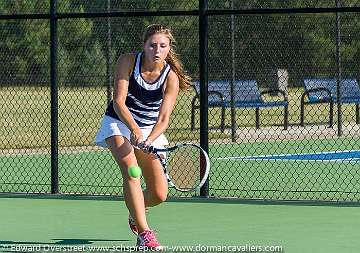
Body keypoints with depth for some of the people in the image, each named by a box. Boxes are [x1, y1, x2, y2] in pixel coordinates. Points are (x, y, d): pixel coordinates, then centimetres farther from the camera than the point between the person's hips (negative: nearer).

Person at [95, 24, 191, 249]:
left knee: (159, 195, -1)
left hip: (149, 130, 2)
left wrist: (148, 140, -42)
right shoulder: (128, 62, -17)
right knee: (131, 168, -29)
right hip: (119, 122, -2)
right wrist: (134, 130, -38)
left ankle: (136, 211, 36)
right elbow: (119, 101, -22)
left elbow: (163, 119, -22)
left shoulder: (171, 78, -15)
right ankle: (144, 232, -31)